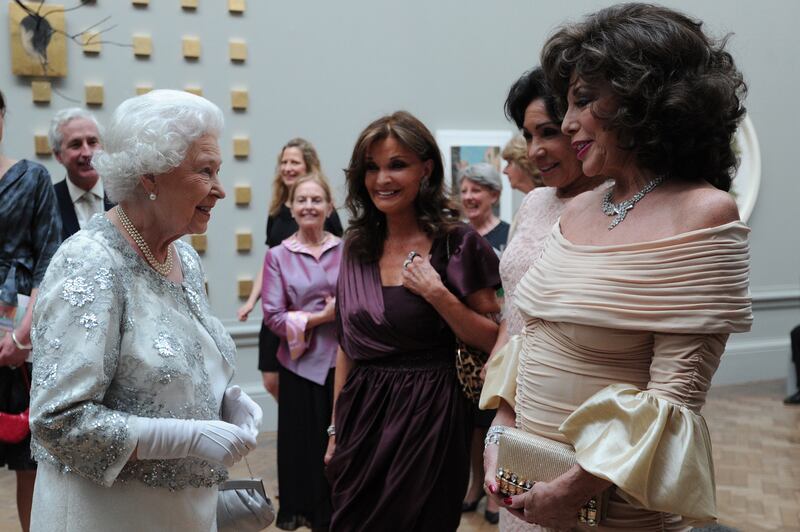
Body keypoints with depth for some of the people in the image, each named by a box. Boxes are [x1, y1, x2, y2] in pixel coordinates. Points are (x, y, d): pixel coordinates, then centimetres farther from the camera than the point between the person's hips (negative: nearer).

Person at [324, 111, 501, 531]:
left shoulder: (457, 244, -8)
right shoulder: (358, 246, 5)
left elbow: (494, 341, -7)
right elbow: (347, 346, 11)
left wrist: (436, 294, -19)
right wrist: (336, 428, 12)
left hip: (427, 415, -4)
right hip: (361, 414, 5)